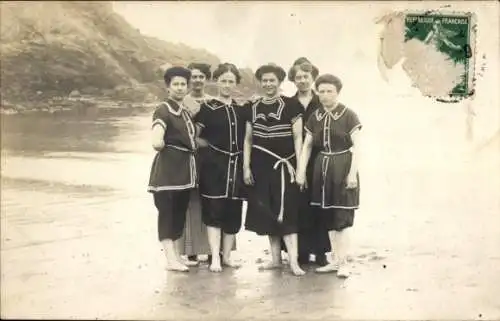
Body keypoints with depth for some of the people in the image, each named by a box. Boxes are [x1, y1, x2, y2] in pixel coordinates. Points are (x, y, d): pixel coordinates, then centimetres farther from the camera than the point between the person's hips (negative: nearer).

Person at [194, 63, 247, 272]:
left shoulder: (241, 109, 11)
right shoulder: (208, 108, 0)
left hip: (236, 165, 4)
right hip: (214, 165, -4)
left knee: (233, 212, 6)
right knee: (214, 211, -4)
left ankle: (226, 256, 18)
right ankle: (215, 258, 3)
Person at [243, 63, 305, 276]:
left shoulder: (290, 106, -2)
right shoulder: (253, 108, 9)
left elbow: (298, 138, -3)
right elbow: (248, 140, 11)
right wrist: (246, 167, 5)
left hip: (284, 164, -4)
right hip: (261, 166, 4)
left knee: (286, 211, -9)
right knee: (267, 212, 8)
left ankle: (293, 261, -8)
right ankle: (276, 258, 18)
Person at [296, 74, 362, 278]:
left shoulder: (348, 115, -6)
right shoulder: (314, 118, 8)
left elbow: (356, 146, -9)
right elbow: (307, 146, 9)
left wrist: (352, 172, -16)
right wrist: (301, 171, 2)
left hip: (342, 167, -5)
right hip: (322, 168, 5)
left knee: (342, 216, -5)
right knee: (328, 217, 9)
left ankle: (343, 262, 4)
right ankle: (335, 260, 20)